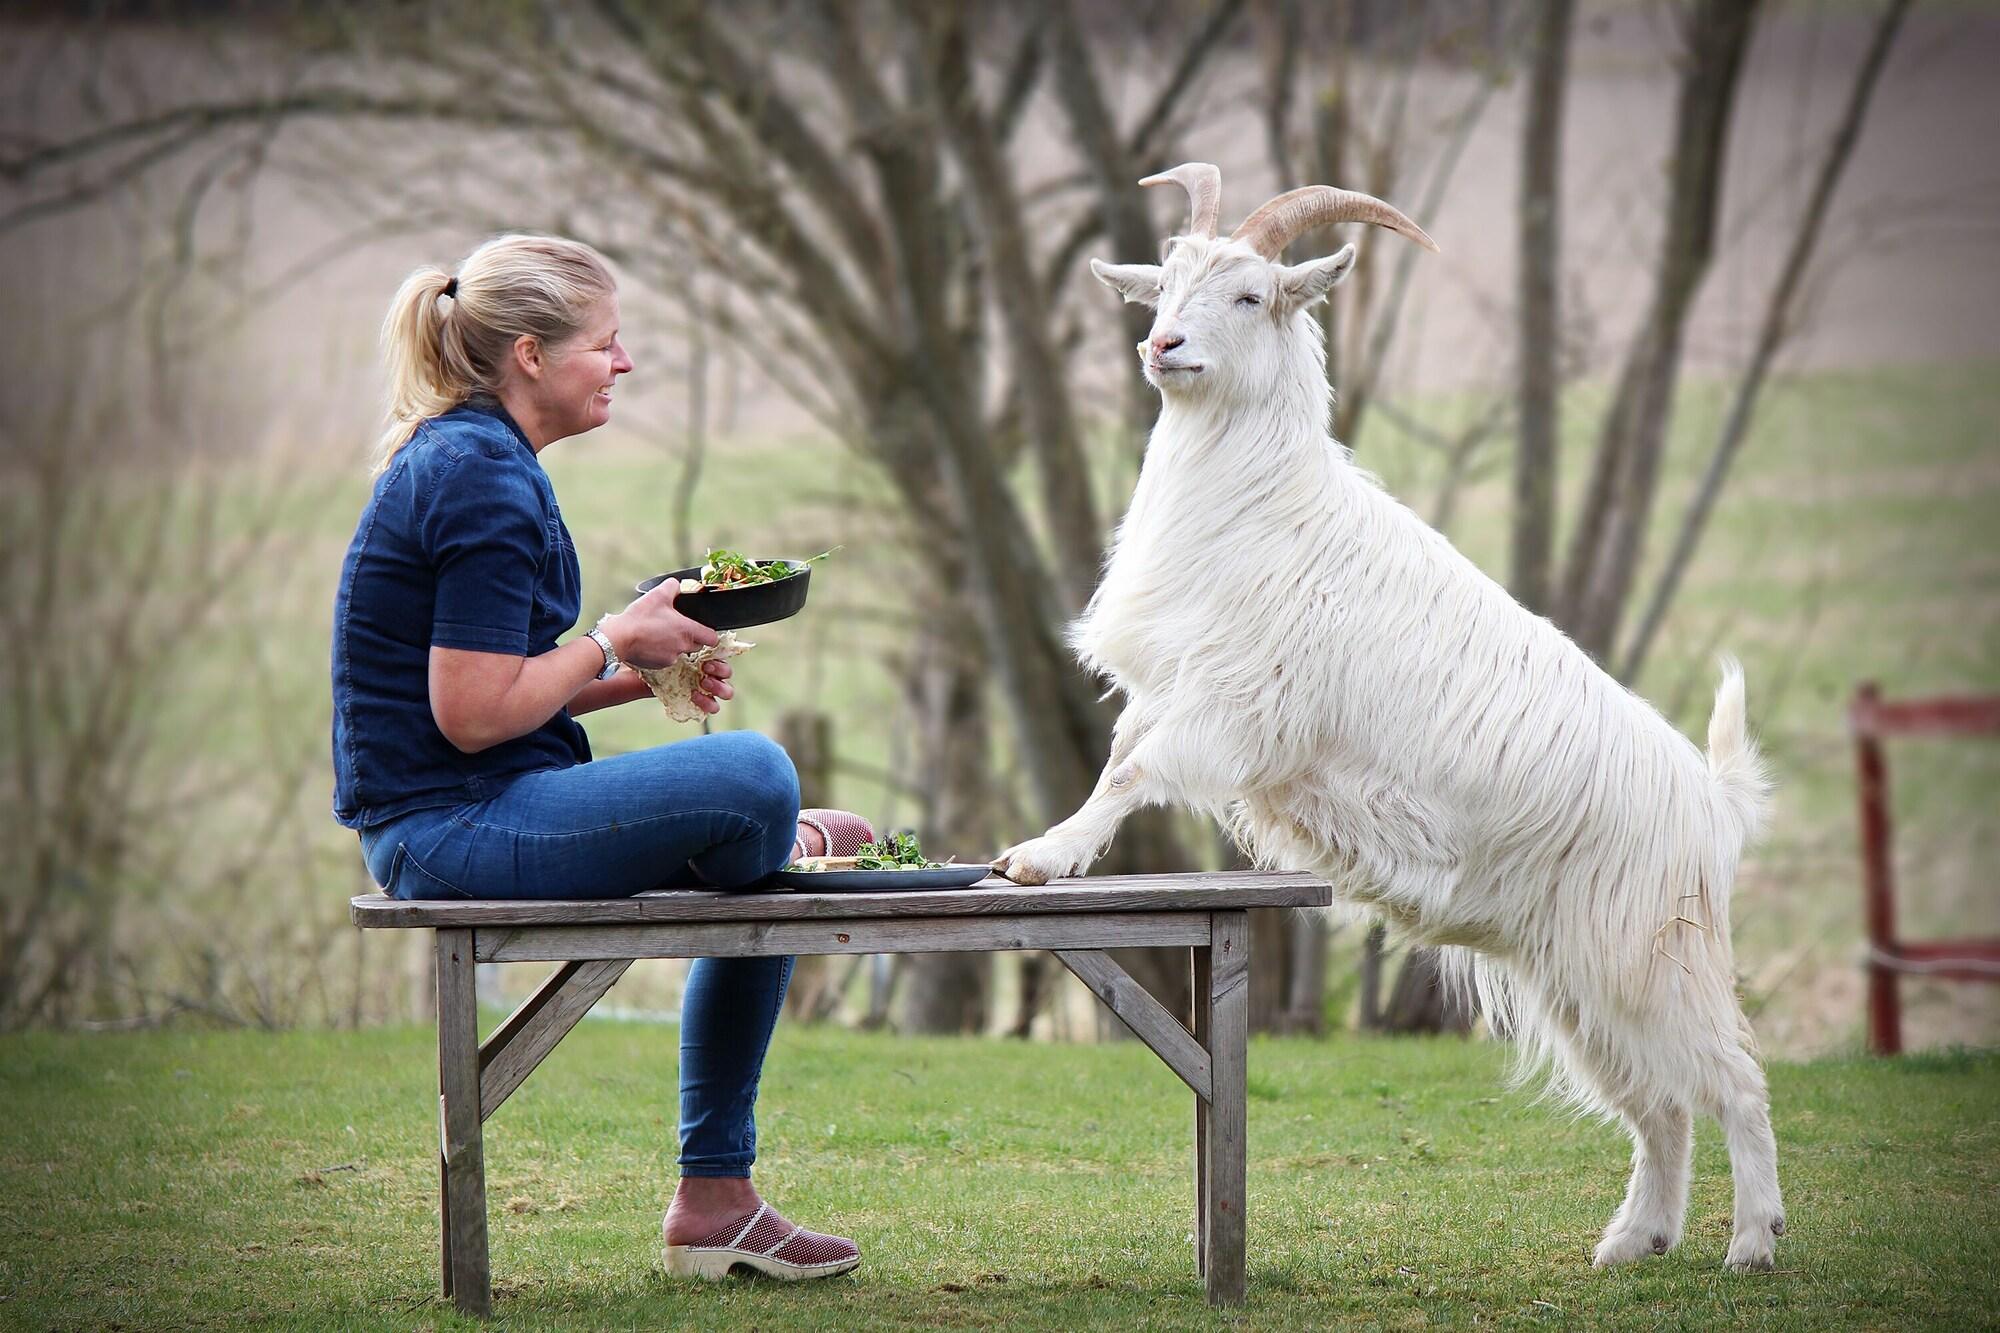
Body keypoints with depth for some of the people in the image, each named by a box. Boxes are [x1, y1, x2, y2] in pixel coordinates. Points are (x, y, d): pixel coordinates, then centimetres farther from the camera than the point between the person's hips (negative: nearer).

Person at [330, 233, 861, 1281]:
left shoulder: (456, 458, 15)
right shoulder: (485, 480, -17)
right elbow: (474, 715, -22)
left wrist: (644, 673, 7)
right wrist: (616, 642, -8)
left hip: (438, 826, 11)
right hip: (451, 829, -11)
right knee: (753, 779, -26)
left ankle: (714, 1198, 16)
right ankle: (798, 841, 14)